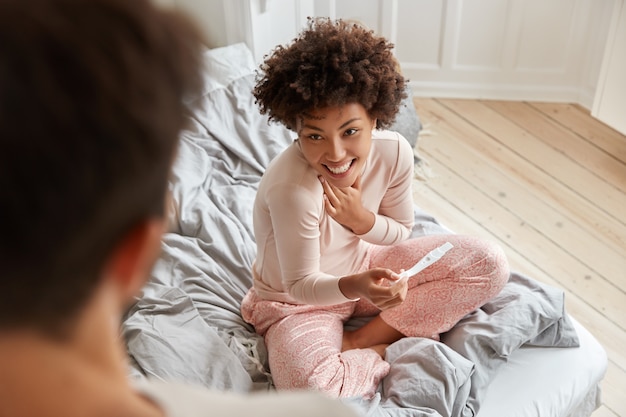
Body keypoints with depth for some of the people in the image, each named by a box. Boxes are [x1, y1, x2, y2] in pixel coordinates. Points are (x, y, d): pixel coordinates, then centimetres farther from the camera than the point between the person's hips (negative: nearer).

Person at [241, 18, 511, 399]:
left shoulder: (394, 152, -19)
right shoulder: (291, 188, -34)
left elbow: (401, 233, -2)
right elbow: (302, 285, -22)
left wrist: (361, 219, -25)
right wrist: (353, 286, -44)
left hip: (363, 268, 6)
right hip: (297, 302, -5)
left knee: (490, 263, -7)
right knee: (307, 383, -38)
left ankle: (356, 342, -10)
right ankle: (394, 351, -5)